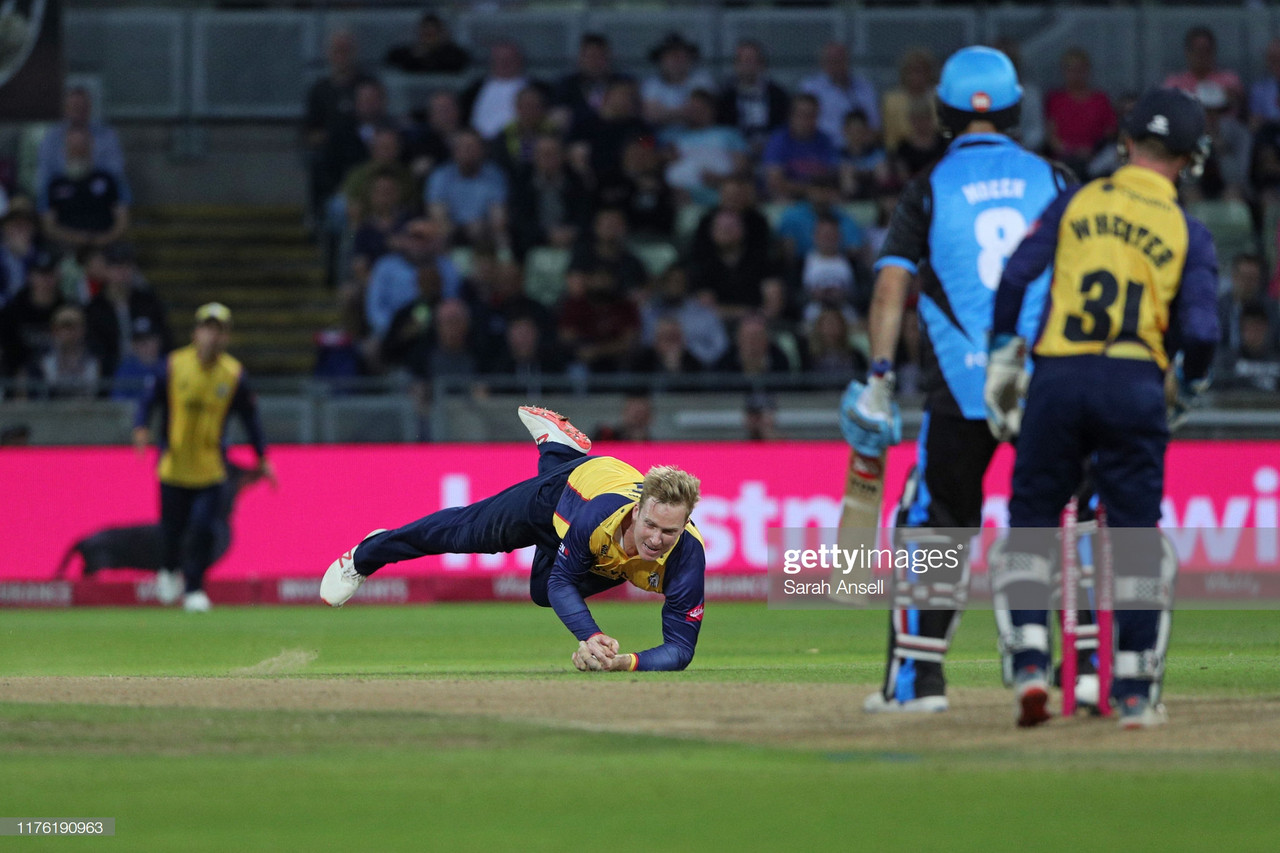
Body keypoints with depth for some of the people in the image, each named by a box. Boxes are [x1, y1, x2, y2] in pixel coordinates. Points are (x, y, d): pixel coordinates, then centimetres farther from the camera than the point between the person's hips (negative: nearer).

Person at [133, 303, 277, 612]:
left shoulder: (233, 374, -5)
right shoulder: (174, 366, -6)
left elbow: (249, 416, 4)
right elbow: (151, 400, -1)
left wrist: (262, 459, 2)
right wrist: (141, 427, -20)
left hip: (210, 468, 0)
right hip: (174, 466, 0)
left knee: (202, 529, -11)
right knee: (172, 526, 7)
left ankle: (193, 589, 3)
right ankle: (170, 570, 39)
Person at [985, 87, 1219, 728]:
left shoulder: (1076, 202, 6)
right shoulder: (1187, 231, 4)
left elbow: (1016, 276, -1)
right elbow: (1199, 328, -3)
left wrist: (1002, 358, 7)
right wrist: (1190, 386, 17)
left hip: (1057, 379, 1)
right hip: (1135, 385, 0)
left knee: (1030, 522, 11)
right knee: (1136, 534, 6)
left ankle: (1029, 661, -4)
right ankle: (1135, 694, 6)